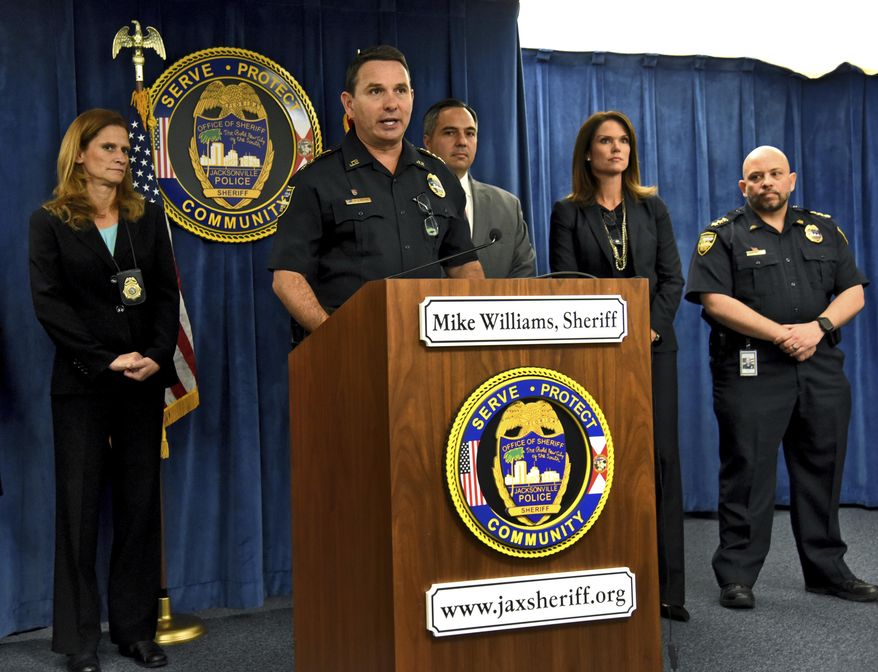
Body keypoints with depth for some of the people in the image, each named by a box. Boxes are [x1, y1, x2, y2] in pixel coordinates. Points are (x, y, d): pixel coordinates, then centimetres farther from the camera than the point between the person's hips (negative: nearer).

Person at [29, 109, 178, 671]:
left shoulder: (149, 218, 11)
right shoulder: (50, 222, 2)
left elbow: (167, 293, 6)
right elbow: (48, 302, -6)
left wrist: (157, 356, -10)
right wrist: (107, 360, -13)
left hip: (144, 381, 3)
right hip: (82, 384, -3)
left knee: (141, 504, 5)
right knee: (79, 506, 2)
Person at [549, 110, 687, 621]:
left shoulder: (652, 208, 12)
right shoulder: (569, 213, 5)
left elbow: (672, 277, 6)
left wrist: (651, 328, -9)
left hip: (654, 345, 2)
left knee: (660, 458, 0)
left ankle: (667, 587, 6)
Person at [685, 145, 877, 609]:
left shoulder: (824, 231, 15)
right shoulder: (722, 236, 2)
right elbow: (715, 300, -11)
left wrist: (818, 326, -11)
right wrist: (782, 334, -15)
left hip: (821, 371, 4)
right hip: (751, 372, -4)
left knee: (822, 473, 11)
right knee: (747, 474, -1)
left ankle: (828, 571, 25)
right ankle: (736, 576, 8)